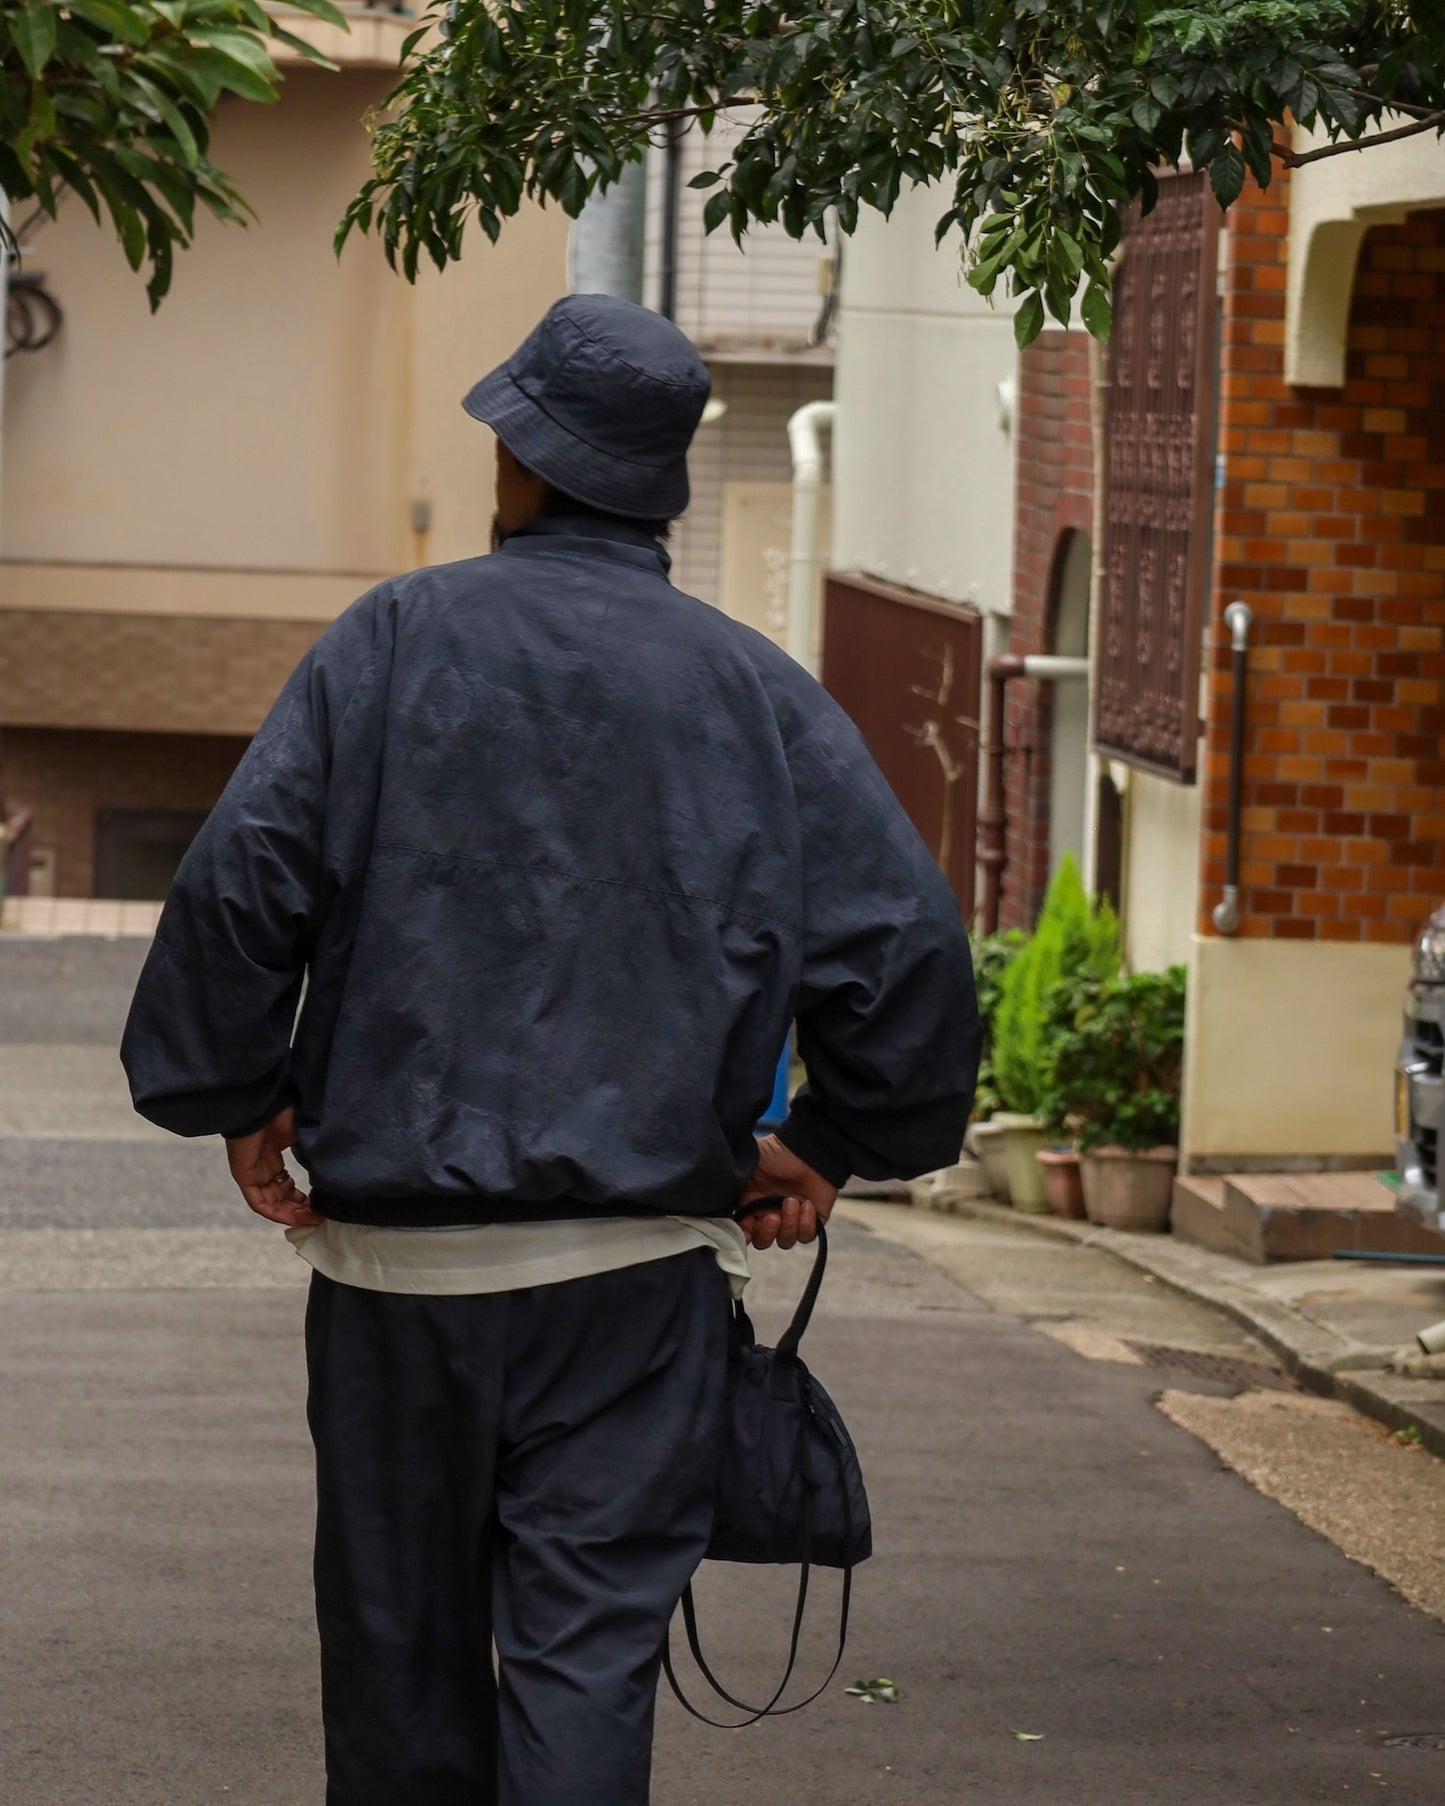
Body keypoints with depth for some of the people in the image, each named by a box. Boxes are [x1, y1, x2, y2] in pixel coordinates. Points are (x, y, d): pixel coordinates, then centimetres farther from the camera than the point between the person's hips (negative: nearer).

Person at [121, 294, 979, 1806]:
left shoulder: (391, 643, -2)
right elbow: (907, 946, 0)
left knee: (400, 1634, 14)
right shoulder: (758, 693, 3)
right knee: (591, 1641, -1)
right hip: (641, 1260, 0)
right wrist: (830, 1145, 13)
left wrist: (238, 1100, 4)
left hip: (395, 1245, 0)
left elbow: (239, 885, -9)